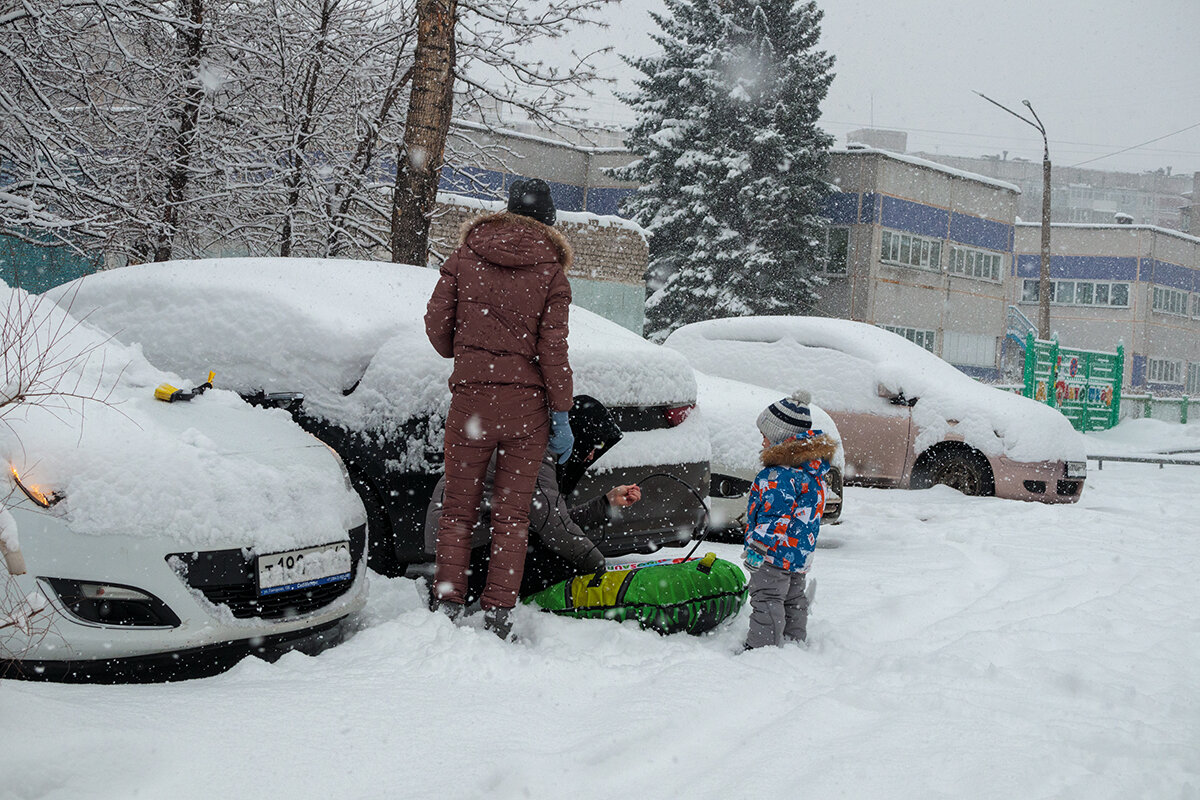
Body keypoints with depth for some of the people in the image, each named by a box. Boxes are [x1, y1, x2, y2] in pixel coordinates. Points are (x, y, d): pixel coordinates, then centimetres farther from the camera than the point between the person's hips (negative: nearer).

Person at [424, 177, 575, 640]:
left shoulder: (464, 258, 2)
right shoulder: (550, 271, -2)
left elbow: (437, 324, 2)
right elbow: (553, 346, -7)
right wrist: (560, 413, -3)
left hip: (471, 398, 1)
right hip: (527, 404, 0)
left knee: (459, 507, 11)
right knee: (512, 514, 8)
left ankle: (448, 604, 10)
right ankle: (498, 611, 7)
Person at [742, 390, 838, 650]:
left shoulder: (781, 474, -23)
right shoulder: (813, 467, 8)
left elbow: (777, 515, -26)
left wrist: (757, 547, -22)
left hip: (777, 551, -10)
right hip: (800, 553, 10)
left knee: (766, 599, -3)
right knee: (793, 599, 20)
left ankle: (760, 647, 0)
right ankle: (796, 641, 29)